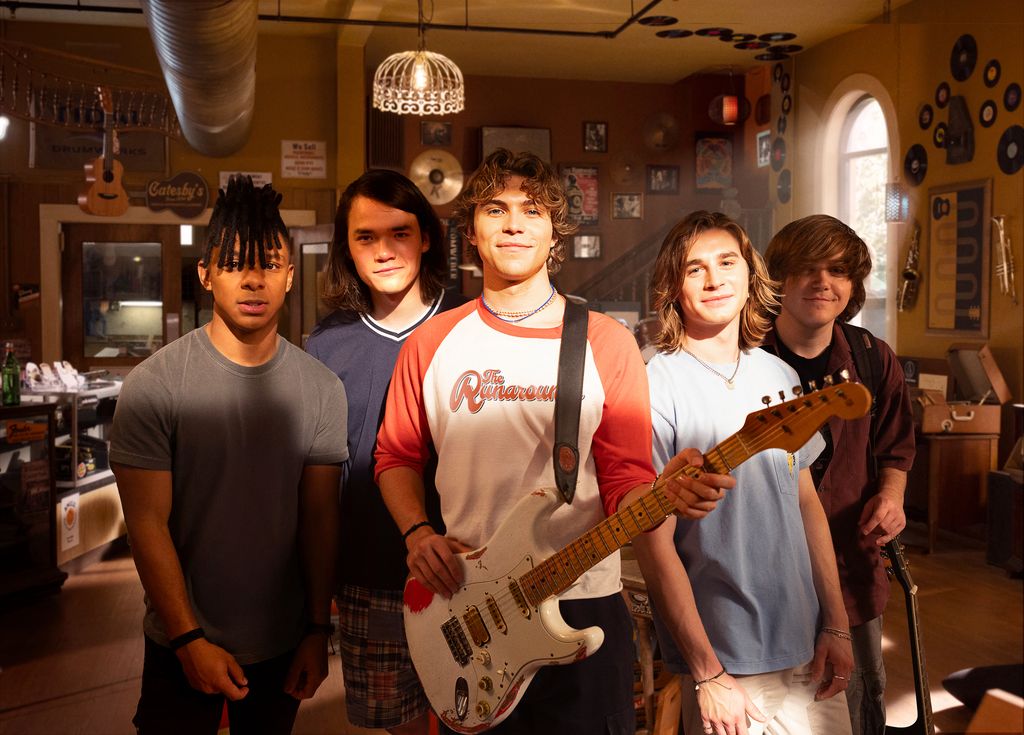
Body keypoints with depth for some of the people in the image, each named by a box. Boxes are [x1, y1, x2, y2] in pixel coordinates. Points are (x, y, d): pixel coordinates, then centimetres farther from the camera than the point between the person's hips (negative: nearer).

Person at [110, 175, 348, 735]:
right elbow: (148, 522, -13)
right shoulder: (154, 385, -14)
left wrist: (318, 630, 0)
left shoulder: (321, 389, -4)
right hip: (182, 645, -2)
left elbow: (320, 515, -1)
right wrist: (189, 640, -14)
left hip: (284, 644, 3)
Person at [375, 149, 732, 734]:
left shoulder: (605, 343, -4)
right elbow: (397, 456, 12)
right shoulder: (431, 344, 3)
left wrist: (668, 490, -27)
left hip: (581, 608, -2)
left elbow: (625, 482, -7)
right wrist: (418, 532, -5)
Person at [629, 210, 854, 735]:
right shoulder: (656, 386, -15)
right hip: (725, 659, -5)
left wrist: (836, 626, 7)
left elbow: (808, 504, 11)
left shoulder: (780, 376, 5)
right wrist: (707, 674, -13)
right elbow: (654, 544, -15)